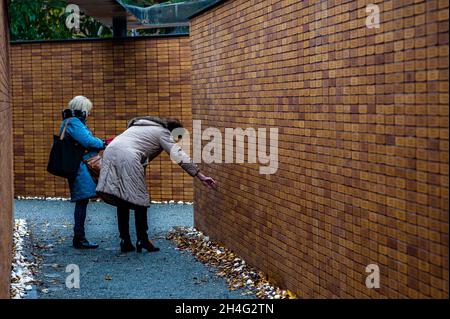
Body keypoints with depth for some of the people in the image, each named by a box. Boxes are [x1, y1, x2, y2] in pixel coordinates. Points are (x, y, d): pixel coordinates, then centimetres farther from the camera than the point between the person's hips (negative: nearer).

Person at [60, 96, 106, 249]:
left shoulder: (75, 122, 20)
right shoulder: (73, 123, -13)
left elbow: (86, 139, 20)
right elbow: (87, 141, -18)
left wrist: (102, 143, 8)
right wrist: (102, 144, -3)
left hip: (80, 168, 11)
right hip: (80, 168, -11)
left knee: (82, 202, 11)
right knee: (82, 201, -9)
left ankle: (79, 238, 15)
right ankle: (79, 239, -6)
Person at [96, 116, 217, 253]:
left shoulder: (143, 124, 33)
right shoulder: (162, 132, 9)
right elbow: (180, 156, 2)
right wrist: (201, 176, 1)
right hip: (127, 156, -8)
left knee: (122, 202, 11)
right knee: (140, 200, 3)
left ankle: (125, 242, 12)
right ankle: (142, 240, 6)